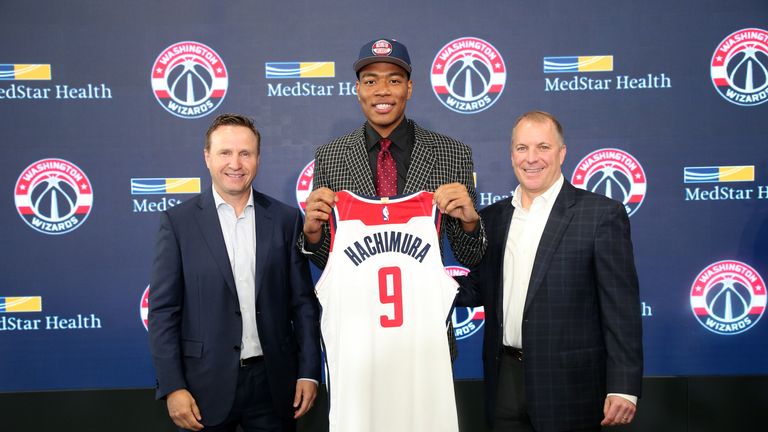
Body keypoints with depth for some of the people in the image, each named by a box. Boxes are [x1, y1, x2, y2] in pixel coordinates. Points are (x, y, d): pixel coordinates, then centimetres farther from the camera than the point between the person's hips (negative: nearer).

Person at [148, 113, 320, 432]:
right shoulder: (178, 221, -2)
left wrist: (309, 372, 0)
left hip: (273, 382, 2)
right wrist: (172, 387, -9)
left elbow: (303, 302, 5)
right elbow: (163, 311, -4)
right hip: (206, 385, -2)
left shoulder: (286, 219, 3)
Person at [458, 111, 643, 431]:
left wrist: (623, 387, -14)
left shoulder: (602, 214, -7)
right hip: (505, 379, 5)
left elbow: (621, 307, -10)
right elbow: (479, 290, 12)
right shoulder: (492, 218, 9)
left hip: (567, 386, -4)